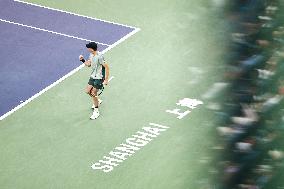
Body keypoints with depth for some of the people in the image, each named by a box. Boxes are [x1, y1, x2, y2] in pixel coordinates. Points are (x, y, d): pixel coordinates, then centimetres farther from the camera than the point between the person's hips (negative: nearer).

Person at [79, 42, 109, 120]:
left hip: (99, 78, -9)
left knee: (93, 94, -4)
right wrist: (83, 60, -2)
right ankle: (97, 101, 43)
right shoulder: (91, 55, 0)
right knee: (88, 91, 15)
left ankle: (96, 112, 11)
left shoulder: (99, 57, -27)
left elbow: (107, 67, -23)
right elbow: (89, 64, 16)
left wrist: (106, 80, -22)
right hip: (93, 76, 9)